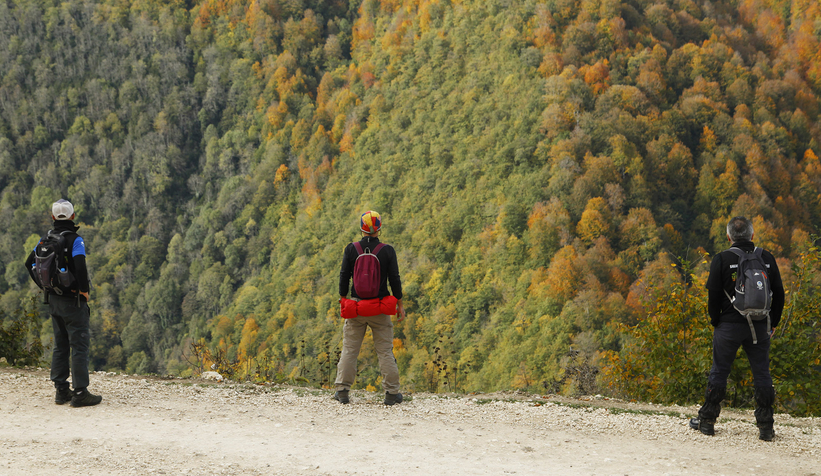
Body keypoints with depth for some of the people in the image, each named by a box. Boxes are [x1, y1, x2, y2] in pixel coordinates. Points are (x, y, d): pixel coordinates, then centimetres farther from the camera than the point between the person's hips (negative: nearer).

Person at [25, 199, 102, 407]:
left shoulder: (46, 239, 6)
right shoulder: (75, 240, -15)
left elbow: (30, 263, 11)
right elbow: (80, 266, -28)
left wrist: (45, 286, 15)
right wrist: (84, 289, -13)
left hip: (53, 299, 7)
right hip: (73, 301, -7)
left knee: (60, 345, 14)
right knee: (79, 345, -3)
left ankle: (61, 391, 16)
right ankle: (80, 393, -6)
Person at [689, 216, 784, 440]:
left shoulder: (722, 259, -7)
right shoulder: (767, 258, 3)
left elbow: (713, 295, -8)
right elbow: (779, 294, 6)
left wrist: (715, 322, 5)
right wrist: (772, 323, 14)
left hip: (730, 325, -2)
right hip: (760, 327, 2)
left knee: (719, 372, 8)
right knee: (762, 374, 7)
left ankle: (707, 421, 14)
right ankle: (765, 427, 5)